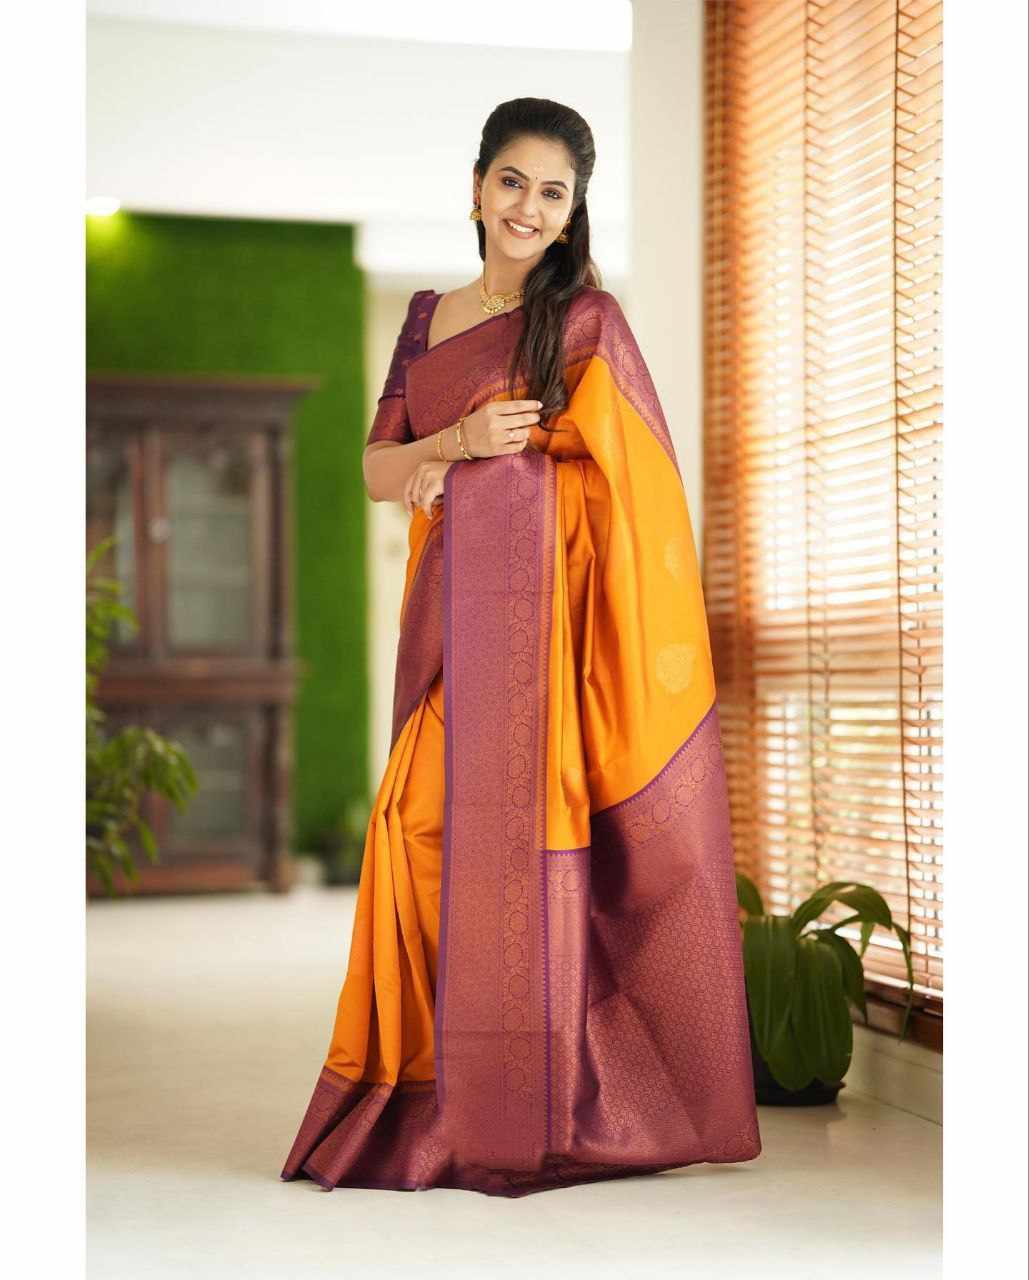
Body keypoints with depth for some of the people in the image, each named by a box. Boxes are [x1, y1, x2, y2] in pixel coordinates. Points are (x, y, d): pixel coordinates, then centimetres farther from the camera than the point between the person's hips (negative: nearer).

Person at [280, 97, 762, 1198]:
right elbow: (375, 469, 12)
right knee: (427, 828, 0)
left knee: (534, 836, -5)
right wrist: (460, 440, -7)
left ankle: (543, 1106, 7)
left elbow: (632, 487, -5)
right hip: (449, 619, 5)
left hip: (543, 613, -5)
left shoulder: (588, 319, 0)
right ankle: (435, 1087, 13)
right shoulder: (429, 316, 16)